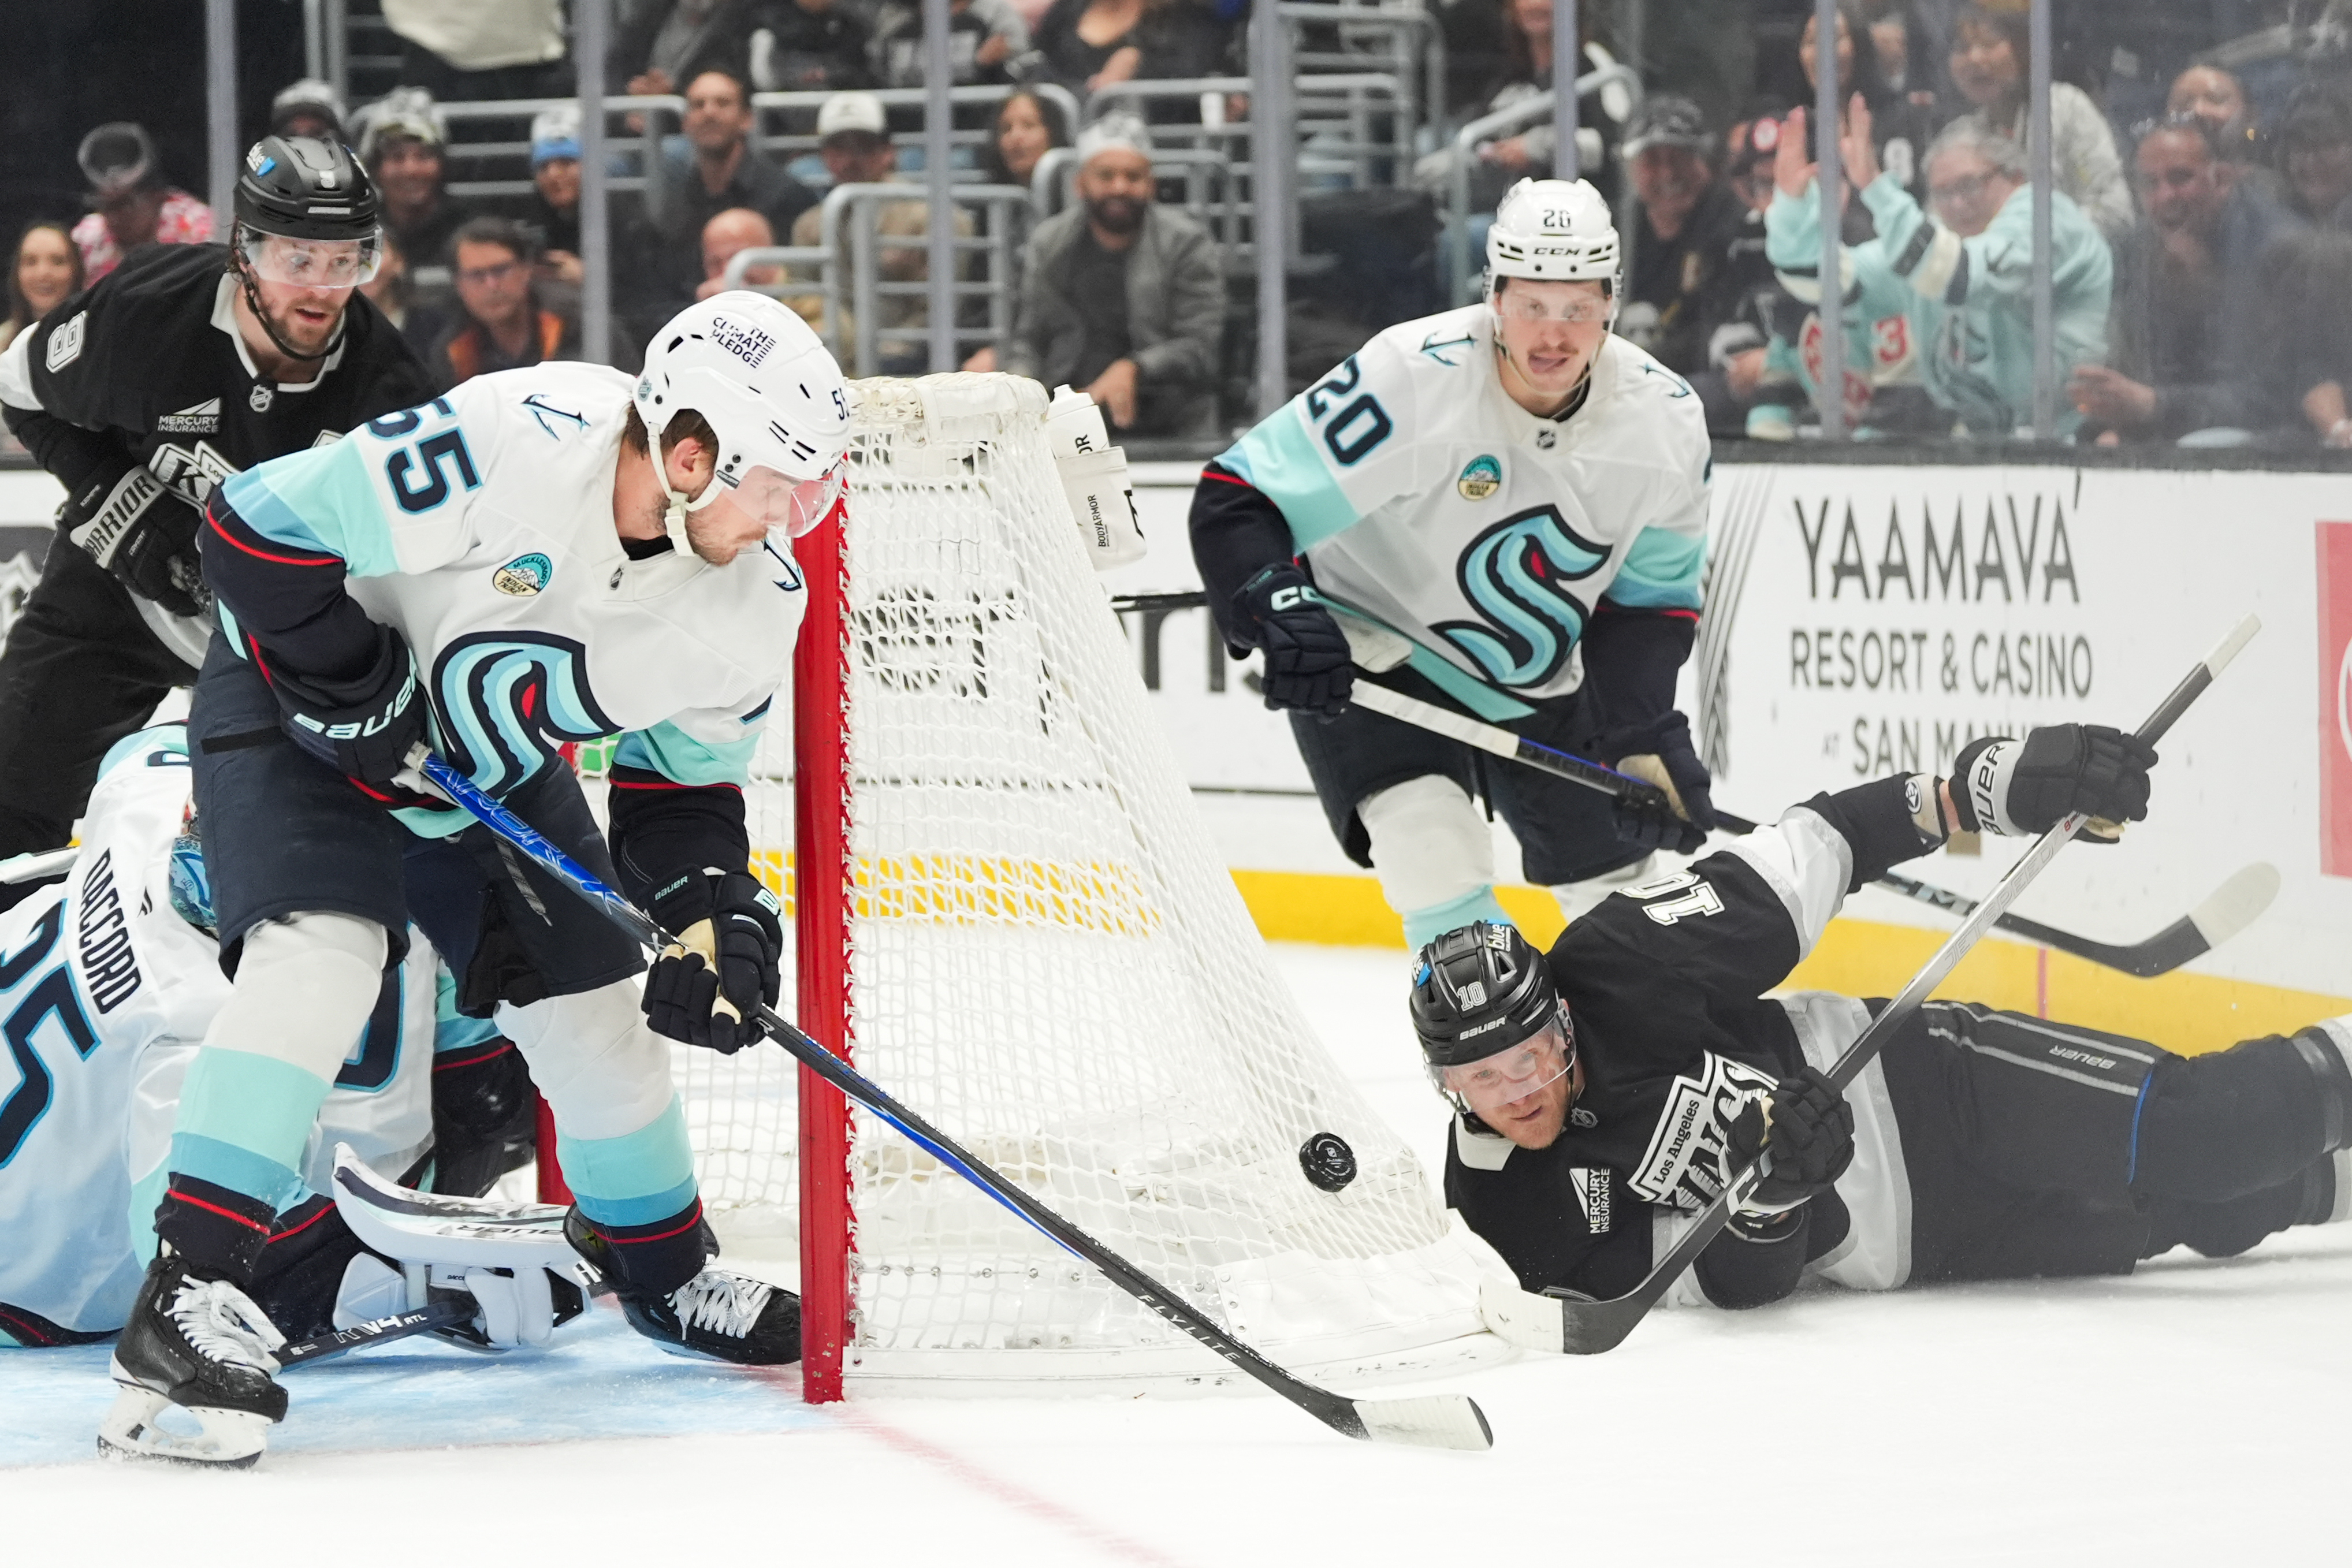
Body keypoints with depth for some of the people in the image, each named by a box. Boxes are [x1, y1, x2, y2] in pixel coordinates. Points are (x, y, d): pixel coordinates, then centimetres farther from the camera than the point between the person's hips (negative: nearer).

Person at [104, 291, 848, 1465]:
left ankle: (662, 1269, 36)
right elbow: (259, 532, -31)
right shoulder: (513, 445, -36)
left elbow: (682, 784, 2)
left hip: (489, 758, 7)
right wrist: (366, 699, -26)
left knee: (594, 1004, 9)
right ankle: (185, 1301, -31)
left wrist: (713, 909, -14)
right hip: (300, 691, -7)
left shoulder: (753, 599, -13)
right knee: (320, 951, -28)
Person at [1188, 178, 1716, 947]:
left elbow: (1655, 596, -1)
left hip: (1537, 683, 5)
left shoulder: (1665, 417, -14)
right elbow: (1235, 500, -26)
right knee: (1438, 854, -28)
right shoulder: (1410, 380, -30)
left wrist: (1639, 735, -15)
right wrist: (1279, 611, -42)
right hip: (1376, 658, -5)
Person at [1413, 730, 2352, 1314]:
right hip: (1903, 1257, 2)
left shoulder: (1619, 973, -20)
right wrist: (1762, 1196, -36)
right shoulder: (1509, 1217, -13)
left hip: (1923, 1089, -2)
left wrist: (1994, 786, -22)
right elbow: (1739, 1287, -13)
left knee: (2196, 1133, -20)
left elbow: (1814, 857, -12)